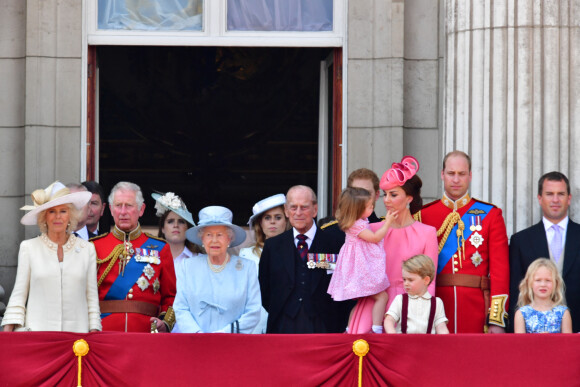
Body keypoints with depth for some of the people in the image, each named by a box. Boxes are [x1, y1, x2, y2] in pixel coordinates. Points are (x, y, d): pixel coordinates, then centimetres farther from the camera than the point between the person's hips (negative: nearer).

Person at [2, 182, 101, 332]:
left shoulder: (87, 249, 10)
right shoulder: (28, 248, 8)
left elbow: (92, 297, 11)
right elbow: (18, 295, 8)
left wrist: (94, 333, 3)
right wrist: (7, 332, -1)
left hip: (76, 331, 1)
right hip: (37, 330, -1)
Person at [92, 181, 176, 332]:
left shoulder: (160, 249, 11)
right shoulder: (95, 247, 9)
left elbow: (170, 296, 12)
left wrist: (165, 323, -5)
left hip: (146, 333, 0)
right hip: (104, 334, 0)